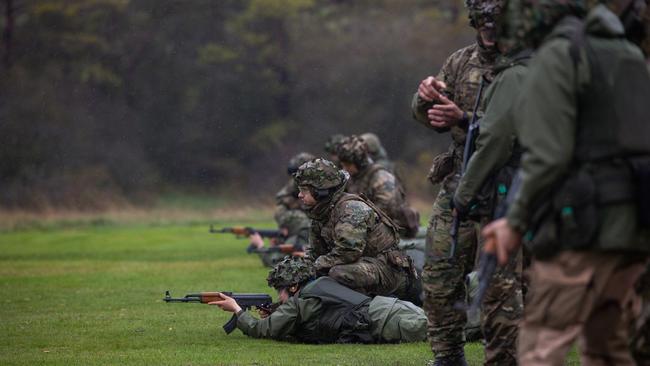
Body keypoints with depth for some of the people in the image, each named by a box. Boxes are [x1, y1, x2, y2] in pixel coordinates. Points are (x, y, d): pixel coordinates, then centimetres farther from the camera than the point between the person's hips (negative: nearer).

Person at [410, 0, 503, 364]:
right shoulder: (462, 61, 10)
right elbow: (432, 120, 13)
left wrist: (463, 120, -27)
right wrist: (426, 98, -10)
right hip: (458, 183, 6)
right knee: (440, 278, 7)